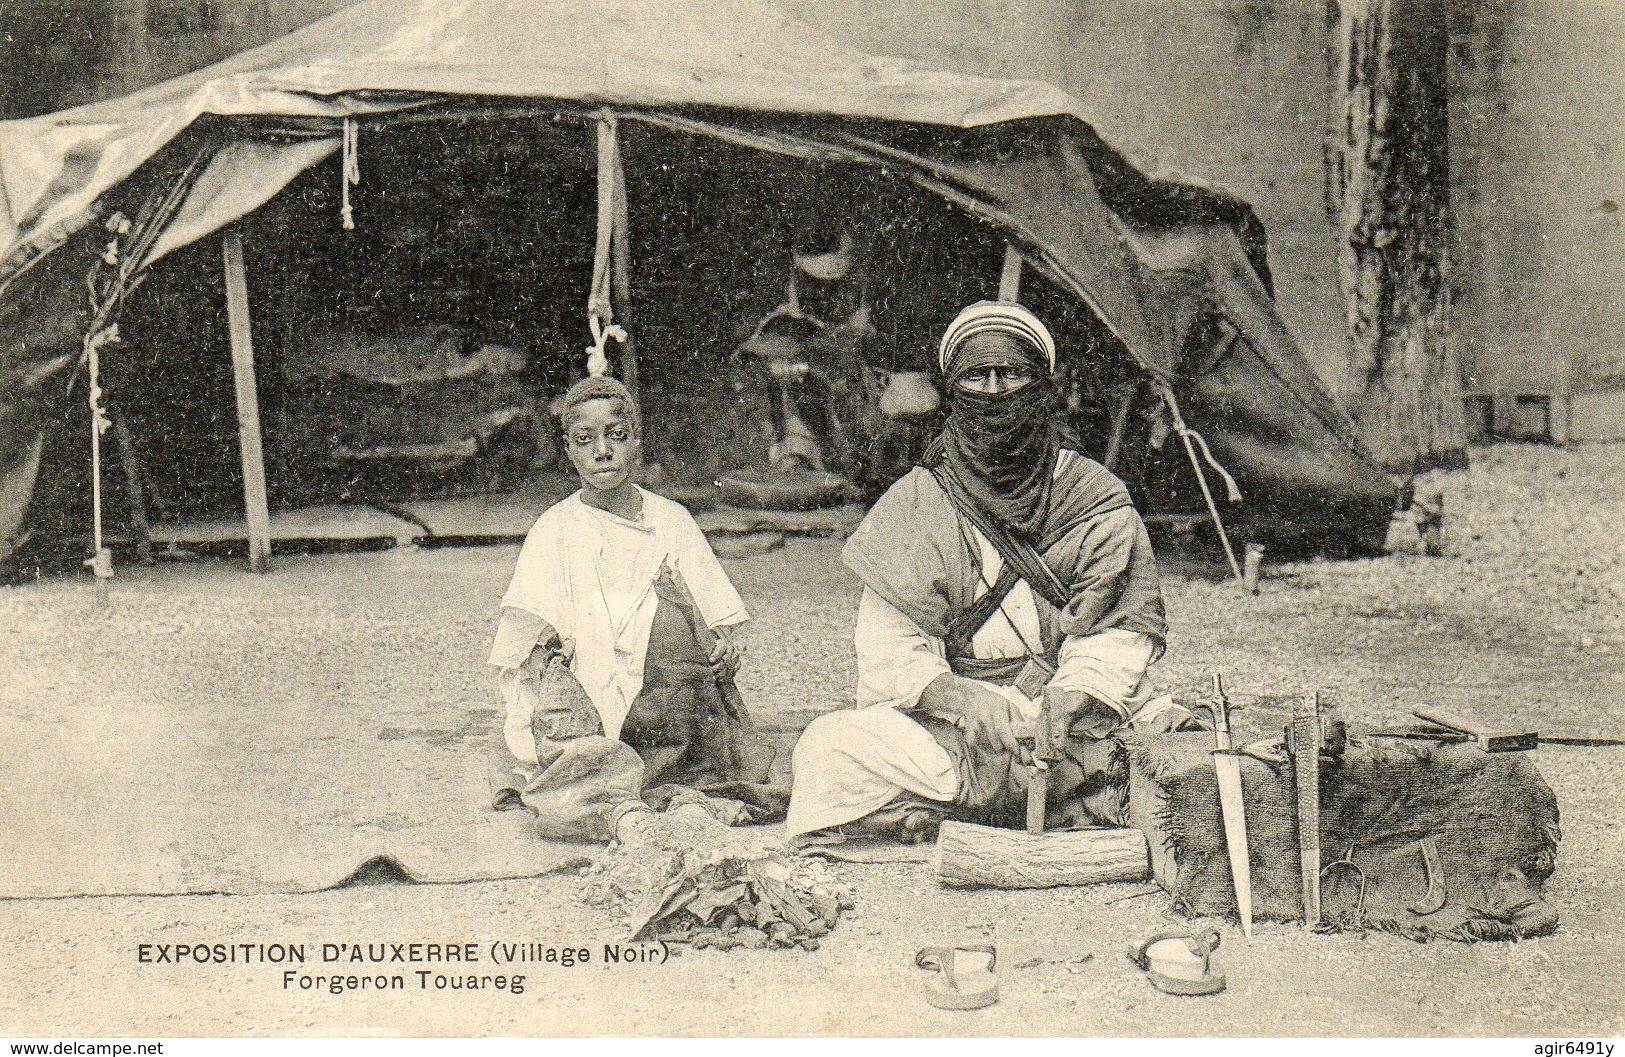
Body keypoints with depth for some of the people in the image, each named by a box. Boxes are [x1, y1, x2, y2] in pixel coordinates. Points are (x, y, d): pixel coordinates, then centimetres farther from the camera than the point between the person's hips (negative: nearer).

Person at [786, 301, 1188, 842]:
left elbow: (1115, 634, 1)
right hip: (951, 724, 0)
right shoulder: (914, 504, 9)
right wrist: (956, 695, -22)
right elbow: (889, 642, 0)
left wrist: (1072, 699, -22)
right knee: (828, 746, -26)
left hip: (1079, 720, 0)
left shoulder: (1096, 498, 9)